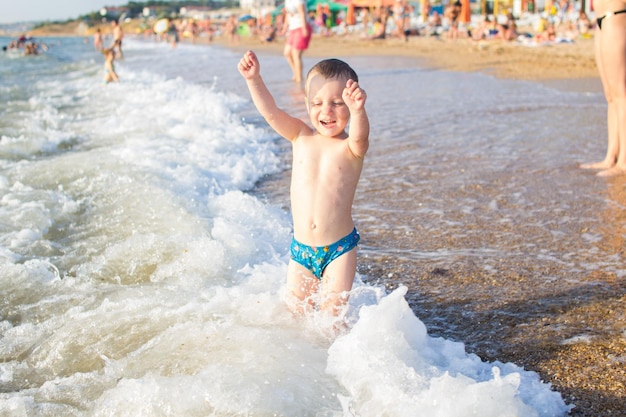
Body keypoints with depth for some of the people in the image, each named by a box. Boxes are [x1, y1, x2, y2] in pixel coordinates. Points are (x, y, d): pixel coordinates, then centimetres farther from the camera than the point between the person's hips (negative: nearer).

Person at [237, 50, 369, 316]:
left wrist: (358, 111, -55)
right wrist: (254, 79, -30)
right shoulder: (301, 137, -1)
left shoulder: (351, 147, -10)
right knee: (296, 310, 11)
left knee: (333, 314, -1)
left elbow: (360, 136, -34)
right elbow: (271, 113, -13)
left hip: (339, 248, -3)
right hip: (301, 248, 3)